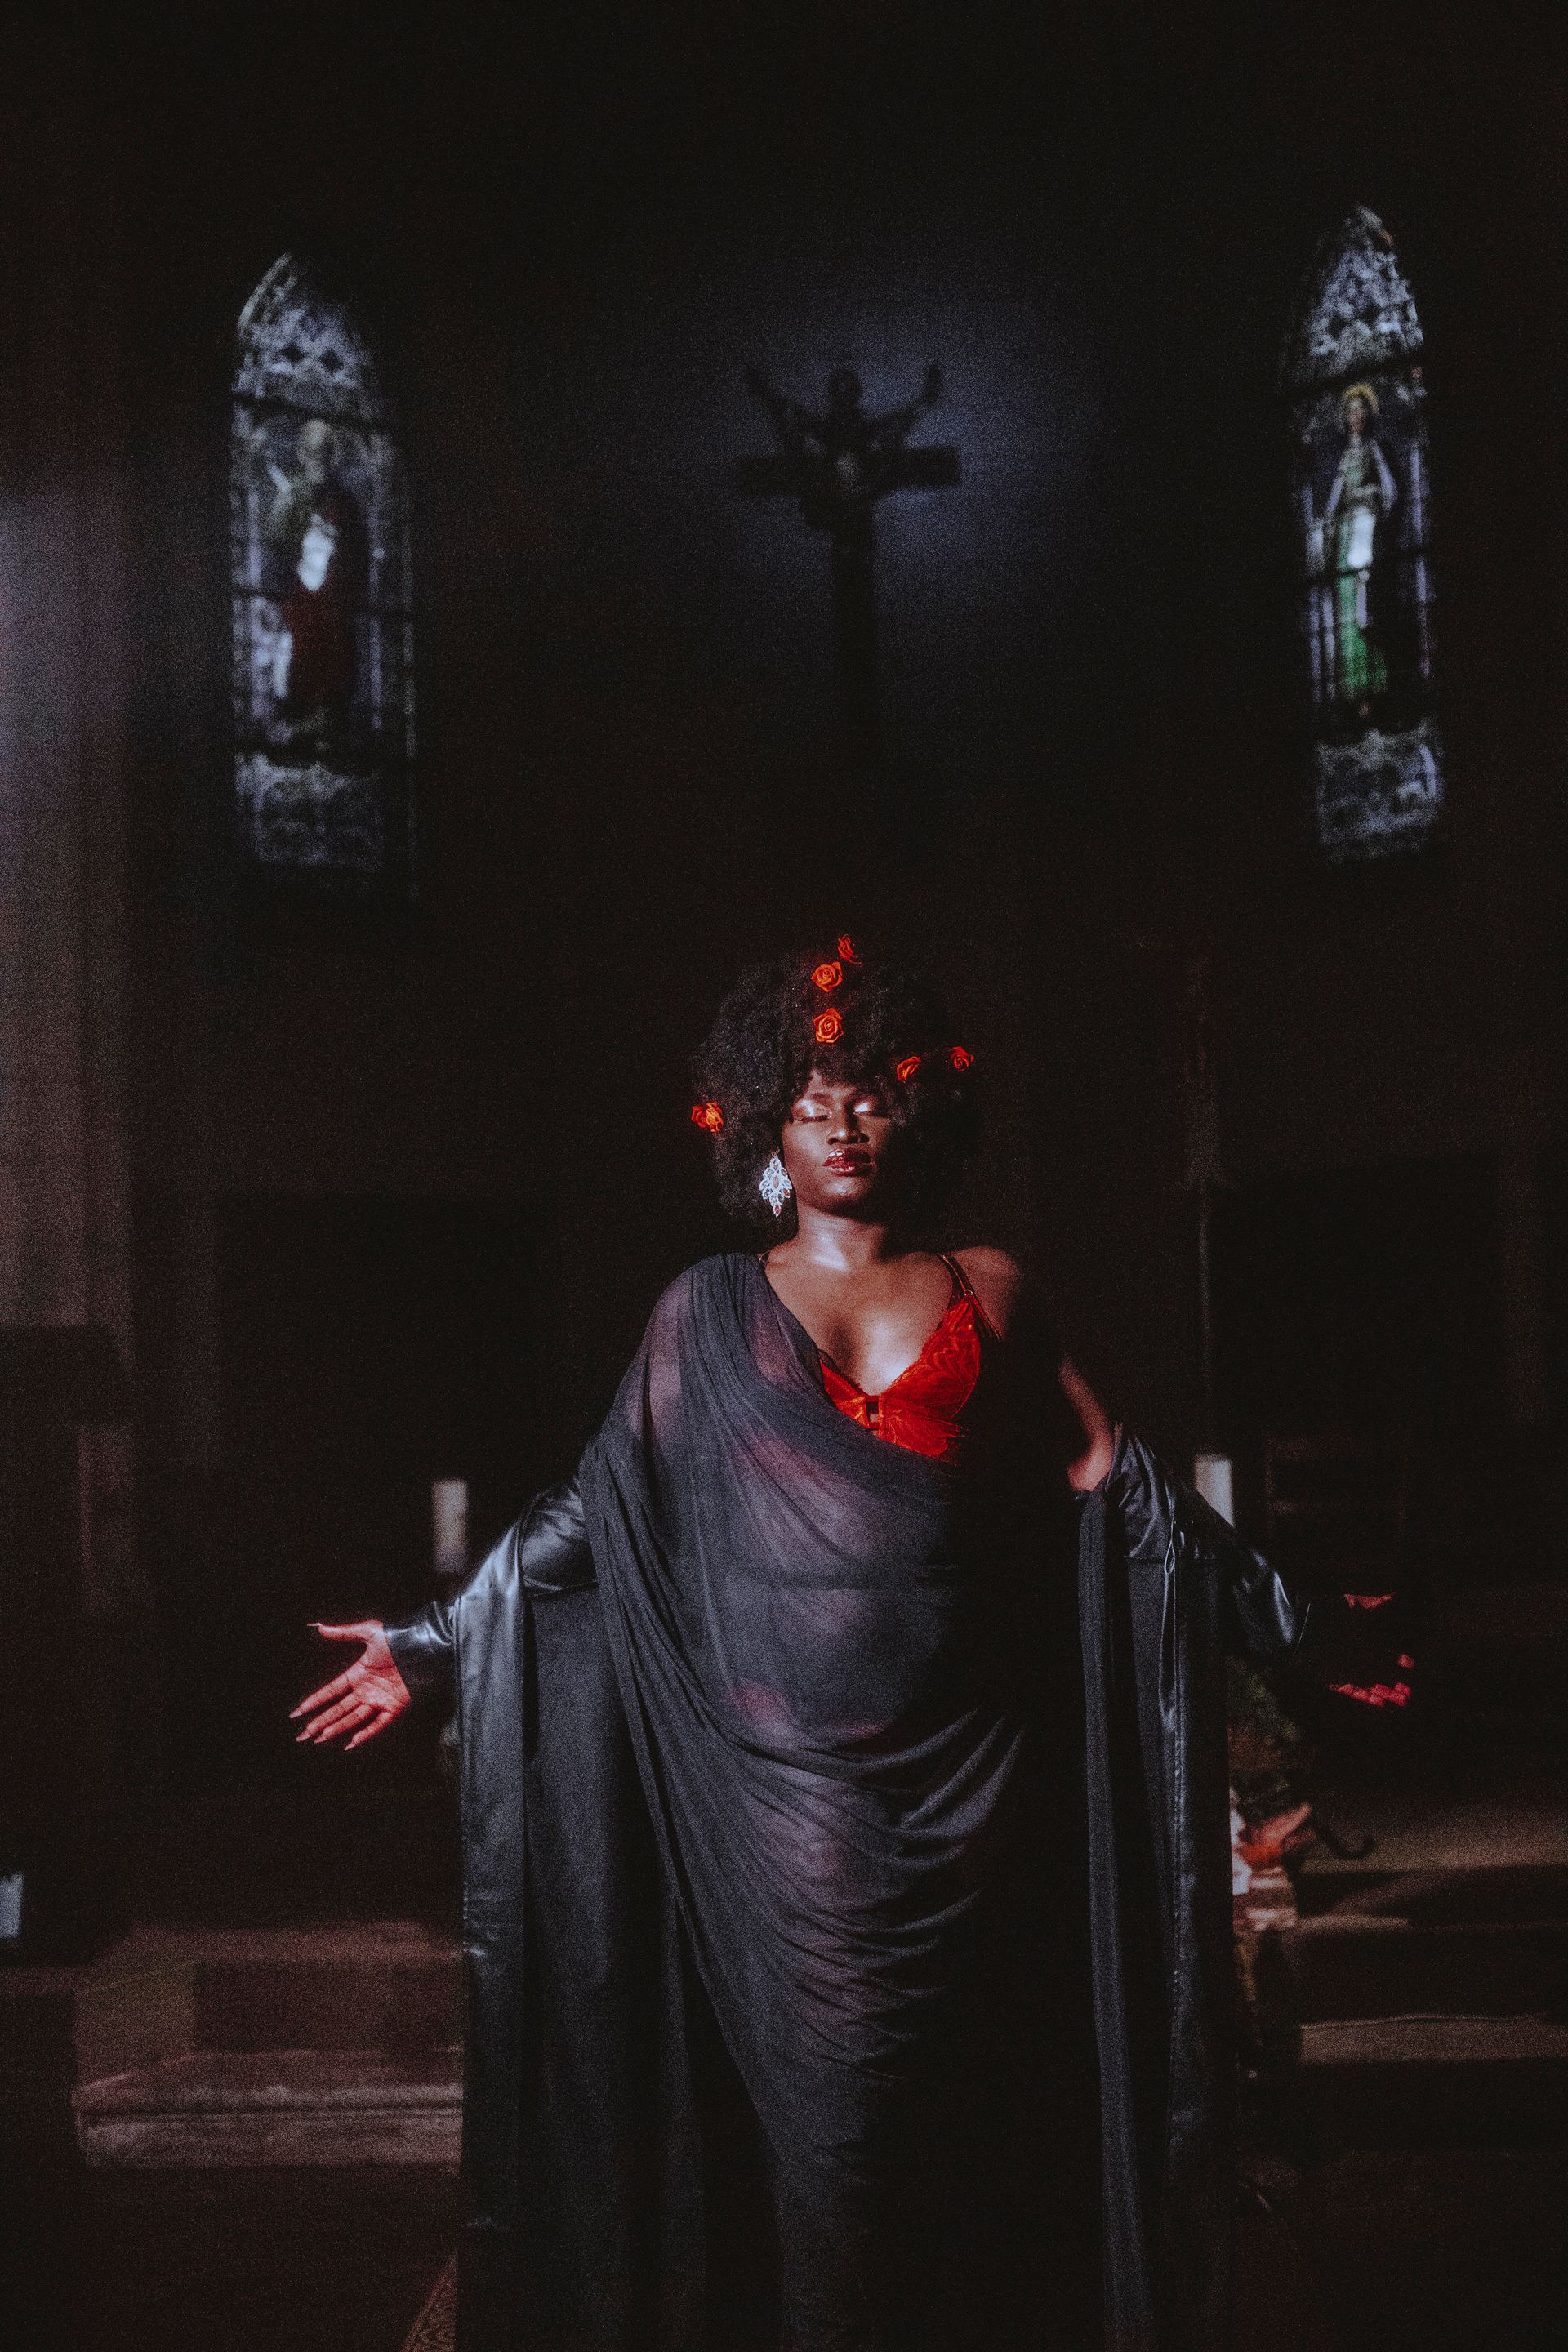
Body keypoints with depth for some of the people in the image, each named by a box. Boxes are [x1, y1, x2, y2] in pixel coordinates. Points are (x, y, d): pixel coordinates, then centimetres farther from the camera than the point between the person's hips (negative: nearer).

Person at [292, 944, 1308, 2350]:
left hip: (966, 1761, 1)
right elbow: (596, 1514, 9)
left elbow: (1115, 1486, 11)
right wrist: (437, 1646, 5)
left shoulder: (988, 1294, 12)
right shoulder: (712, 1310, 10)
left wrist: (1283, 1613, 7)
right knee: (825, 2089, 0)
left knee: (974, 2092, 3)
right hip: (789, 1764, -1)